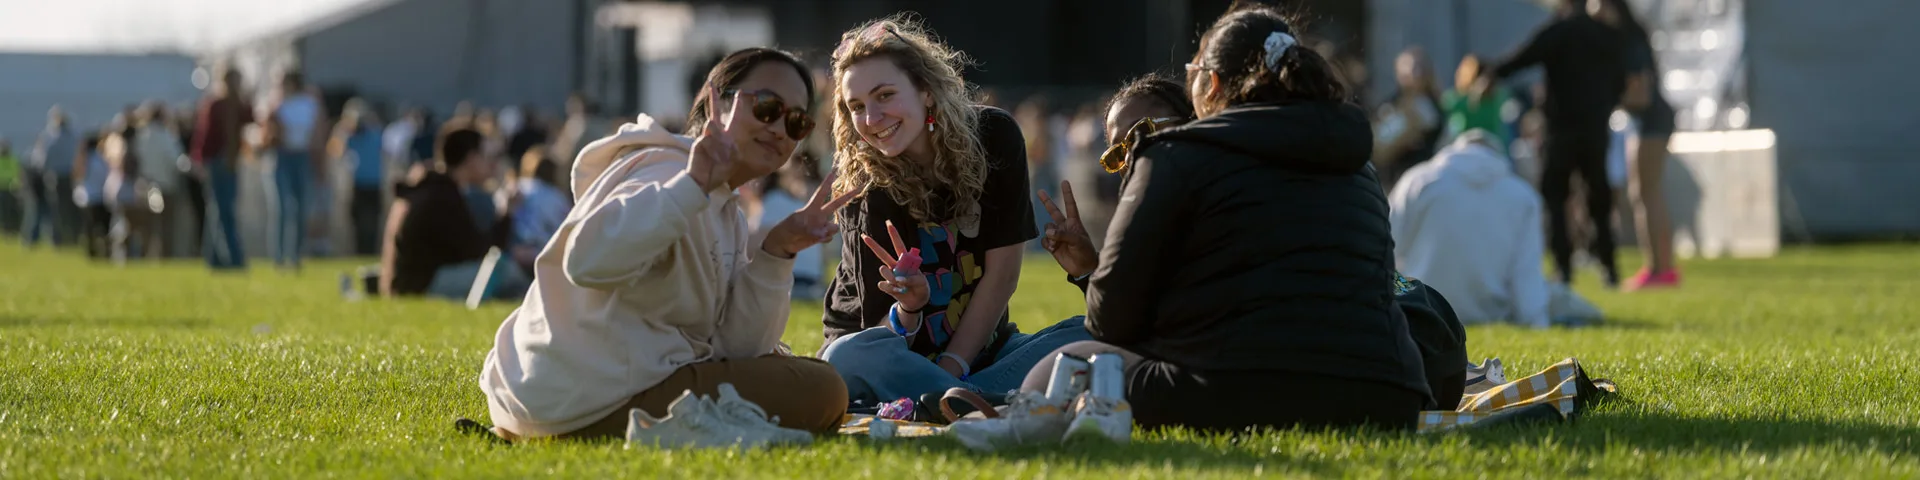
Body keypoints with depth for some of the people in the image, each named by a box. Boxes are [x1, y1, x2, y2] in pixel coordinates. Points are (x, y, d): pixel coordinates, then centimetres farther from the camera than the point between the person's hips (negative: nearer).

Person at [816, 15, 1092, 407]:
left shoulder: (994, 137, -11)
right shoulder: (869, 190, -17)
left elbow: (1002, 273, -10)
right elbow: (879, 348, -17)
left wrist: (950, 369, -18)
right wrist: (908, 308, -39)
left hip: (979, 348, 3)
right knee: (849, 358, -37)